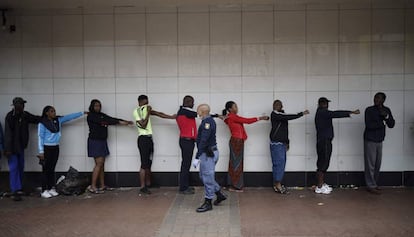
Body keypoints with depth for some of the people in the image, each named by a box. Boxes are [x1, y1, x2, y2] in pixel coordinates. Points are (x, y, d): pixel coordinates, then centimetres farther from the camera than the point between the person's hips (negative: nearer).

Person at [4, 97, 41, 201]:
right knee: (14, 168, -6)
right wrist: (8, 149, -20)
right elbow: (8, 134, -18)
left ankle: (19, 189, 23)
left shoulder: (25, 115, 2)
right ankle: (15, 191, -3)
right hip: (12, 147, -6)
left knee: (20, 168, 11)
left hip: (21, 146, 6)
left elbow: (36, 119, 17)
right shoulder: (10, 116, -15)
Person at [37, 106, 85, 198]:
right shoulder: (42, 123, -9)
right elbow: (40, 137, -10)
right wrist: (41, 151, -14)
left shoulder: (58, 120, 7)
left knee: (52, 169, 10)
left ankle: (51, 189, 16)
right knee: (46, 170, -3)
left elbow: (69, 117, 11)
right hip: (47, 148, -6)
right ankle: (44, 191, 1)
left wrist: (82, 113, 10)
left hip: (55, 148, 6)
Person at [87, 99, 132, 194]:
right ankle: (92, 187, -7)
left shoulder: (101, 115, 14)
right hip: (95, 141, -7)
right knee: (99, 163, -11)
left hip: (102, 141, 8)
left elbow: (112, 119, 5)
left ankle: (102, 186, 13)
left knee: (102, 164, 8)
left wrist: (126, 121, -6)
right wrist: (119, 122, -26)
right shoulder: (91, 116, -10)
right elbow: (105, 121, -21)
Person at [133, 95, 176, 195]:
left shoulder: (147, 109, 15)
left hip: (149, 138, 8)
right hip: (143, 138, -8)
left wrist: (171, 117, 6)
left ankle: (148, 184, 22)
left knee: (149, 163, 12)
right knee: (144, 164, -9)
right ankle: (142, 187, -4)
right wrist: (148, 113, -13)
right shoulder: (136, 111, -7)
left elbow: (158, 114, 12)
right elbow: (143, 125, -14)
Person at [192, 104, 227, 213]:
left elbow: (203, 141, -25)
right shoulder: (209, 120, 13)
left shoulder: (207, 122, -19)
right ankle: (220, 194, 28)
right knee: (204, 176, 19)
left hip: (208, 154, -10)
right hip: (207, 153, 10)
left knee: (207, 178, -2)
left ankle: (208, 203, 8)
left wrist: (197, 157, -25)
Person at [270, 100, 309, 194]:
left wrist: (287, 142, 18)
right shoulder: (275, 114, -9)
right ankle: (278, 185, -7)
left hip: (282, 143, 9)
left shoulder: (281, 115, 19)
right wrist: (301, 114, -17)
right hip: (276, 143, -9)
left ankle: (276, 184, 12)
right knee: (279, 163, -10)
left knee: (281, 163, 8)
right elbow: (288, 117, -21)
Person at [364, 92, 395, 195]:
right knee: (370, 164, -4)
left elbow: (392, 125, 1)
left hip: (379, 140, 5)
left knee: (377, 164, 9)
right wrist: (382, 123, -15)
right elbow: (368, 125, -19)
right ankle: (371, 186, 1)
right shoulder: (369, 110, -8)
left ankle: (374, 184, 20)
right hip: (370, 140, -5)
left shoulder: (386, 110, 7)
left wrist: (386, 116, -16)